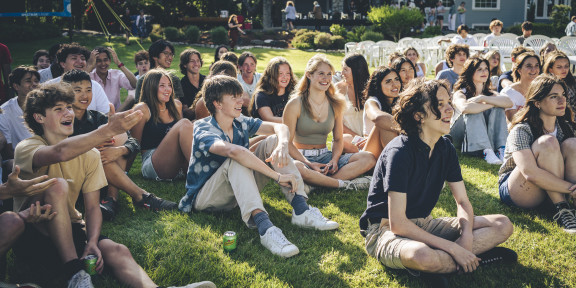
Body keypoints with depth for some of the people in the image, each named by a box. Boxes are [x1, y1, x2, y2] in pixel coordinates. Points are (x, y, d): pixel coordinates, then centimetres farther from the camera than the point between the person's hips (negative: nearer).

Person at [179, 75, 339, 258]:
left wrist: (282, 146, -32)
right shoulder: (203, 130, -21)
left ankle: (301, 210, -26)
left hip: (239, 192, 6)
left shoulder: (240, 123, 1)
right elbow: (234, 151, -41)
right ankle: (264, 227, -53)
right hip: (205, 198, -6)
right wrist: (278, 176, -44)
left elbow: (280, 127, -8)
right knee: (237, 159, -35)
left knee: (272, 141, -11)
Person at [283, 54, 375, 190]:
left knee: (369, 159, -16)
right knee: (295, 167, -42)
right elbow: (287, 142, -8)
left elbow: (338, 139, 14)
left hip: (325, 156, 5)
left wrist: (334, 160, -7)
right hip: (301, 157, -5)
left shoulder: (336, 104, 7)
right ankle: (344, 184, -24)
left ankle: (313, 183, -30)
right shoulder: (295, 104, -7)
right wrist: (309, 164, -20)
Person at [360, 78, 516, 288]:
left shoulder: (445, 149, 1)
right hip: (385, 230, -7)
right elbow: (397, 223, -26)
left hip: (423, 225, 8)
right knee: (421, 255, -42)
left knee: (503, 226, -3)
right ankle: (477, 258, -13)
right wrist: (453, 248, -25)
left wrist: (466, 238, -15)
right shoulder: (399, 152, -22)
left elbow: (463, 202, 7)